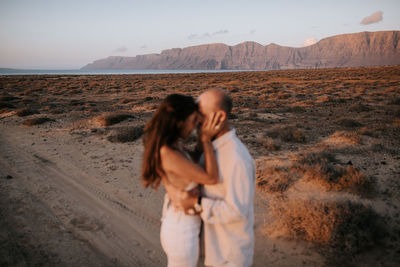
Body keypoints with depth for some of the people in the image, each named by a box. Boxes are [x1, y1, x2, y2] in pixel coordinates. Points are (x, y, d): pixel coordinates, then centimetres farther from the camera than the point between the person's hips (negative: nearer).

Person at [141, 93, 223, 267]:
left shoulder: (166, 146, -5)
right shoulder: (168, 154, -33)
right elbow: (211, 178, -25)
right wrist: (206, 139, -24)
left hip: (175, 220, 9)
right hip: (182, 233, -9)